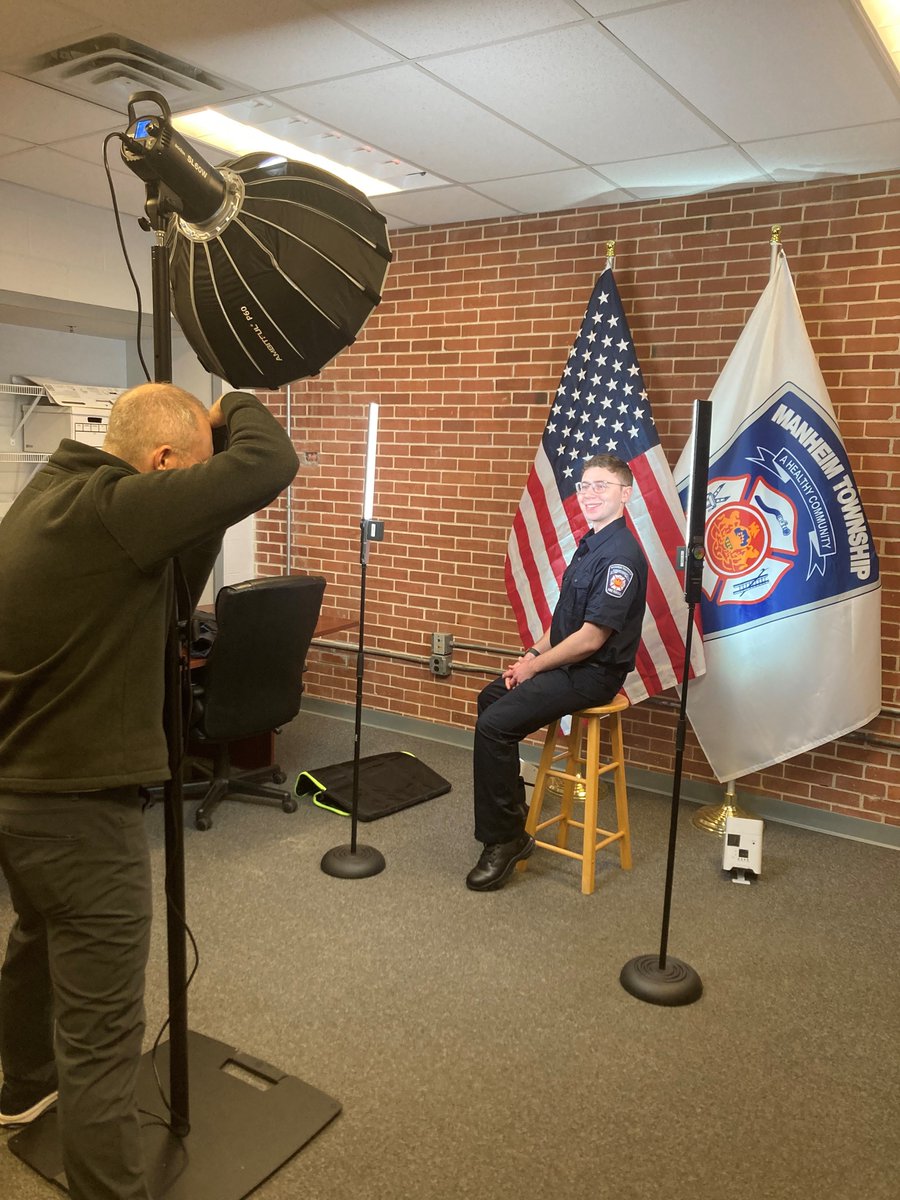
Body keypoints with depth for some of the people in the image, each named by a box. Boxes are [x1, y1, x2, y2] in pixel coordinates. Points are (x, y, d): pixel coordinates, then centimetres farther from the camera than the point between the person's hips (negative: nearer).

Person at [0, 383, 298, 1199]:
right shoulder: (109, 506, -22)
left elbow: (157, 593, 13)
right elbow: (268, 464, -26)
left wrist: (218, 493, 4)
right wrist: (236, 407, -4)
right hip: (78, 805, -10)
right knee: (102, 1032, 2)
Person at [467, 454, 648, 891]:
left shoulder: (620, 554, -22)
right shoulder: (590, 543, 11)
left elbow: (591, 638, -24)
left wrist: (535, 666, -13)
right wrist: (534, 653, 5)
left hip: (592, 674, -11)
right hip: (566, 662, 11)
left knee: (494, 725, -20)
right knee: (491, 699, 24)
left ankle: (503, 839, -7)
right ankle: (513, 809, 35)